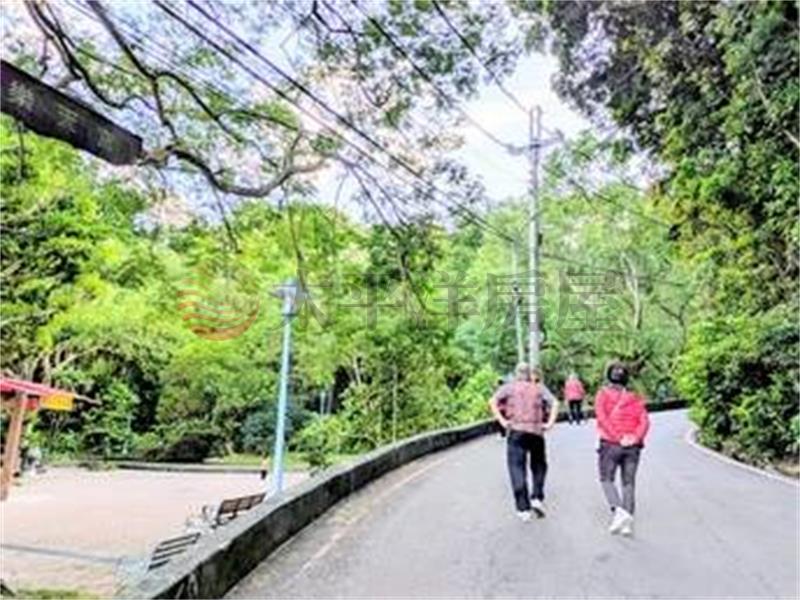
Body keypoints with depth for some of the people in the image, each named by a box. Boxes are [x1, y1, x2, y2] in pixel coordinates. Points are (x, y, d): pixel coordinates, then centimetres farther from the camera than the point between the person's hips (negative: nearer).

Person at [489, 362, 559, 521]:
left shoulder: (509, 387, 8)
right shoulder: (539, 387, 11)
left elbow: (493, 402, -5)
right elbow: (555, 403, -1)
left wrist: (502, 421, -7)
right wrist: (550, 423, -2)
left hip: (516, 431, -1)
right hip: (536, 431, 1)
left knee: (517, 468, 1)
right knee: (539, 466, 19)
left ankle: (523, 508, -2)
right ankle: (537, 498, 6)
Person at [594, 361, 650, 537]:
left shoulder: (603, 395, 1)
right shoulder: (635, 398, 9)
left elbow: (602, 418, -13)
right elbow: (645, 420, -4)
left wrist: (618, 437, -14)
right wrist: (635, 437, -12)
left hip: (610, 444, -3)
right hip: (633, 446, 3)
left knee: (607, 479, 10)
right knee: (629, 482, 10)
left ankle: (618, 510, -11)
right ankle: (628, 522, 8)